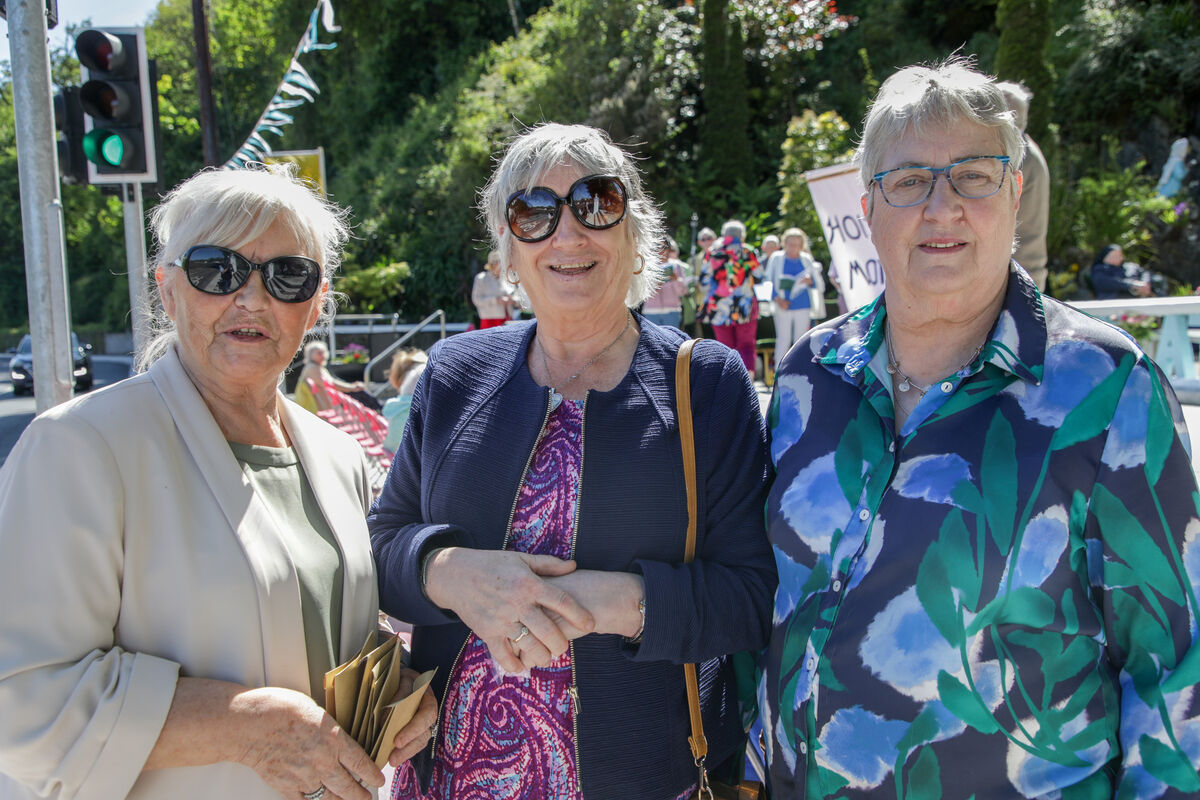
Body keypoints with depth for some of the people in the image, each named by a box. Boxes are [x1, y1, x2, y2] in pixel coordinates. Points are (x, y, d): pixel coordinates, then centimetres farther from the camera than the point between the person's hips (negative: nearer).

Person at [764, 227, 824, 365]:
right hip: (784, 305, -2)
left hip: (803, 306, 2)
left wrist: (810, 281, -13)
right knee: (783, 339, -2)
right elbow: (769, 281, 2)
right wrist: (777, 299, -11)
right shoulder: (776, 258, 2)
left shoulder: (806, 260, 7)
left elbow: (819, 283, 10)